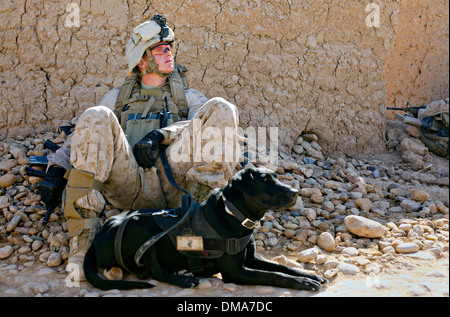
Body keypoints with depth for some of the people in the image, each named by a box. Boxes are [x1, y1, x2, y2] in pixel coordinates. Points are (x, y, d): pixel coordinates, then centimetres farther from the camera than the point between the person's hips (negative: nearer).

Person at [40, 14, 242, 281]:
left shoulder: (188, 97, 26)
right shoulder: (118, 97, 30)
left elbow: (201, 124, 2)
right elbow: (79, 137, 24)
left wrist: (159, 135, -15)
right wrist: (57, 168, 5)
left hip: (173, 182, -1)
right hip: (131, 185, 1)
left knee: (220, 108, -15)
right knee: (96, 118, -25)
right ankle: (82, 236, -30)